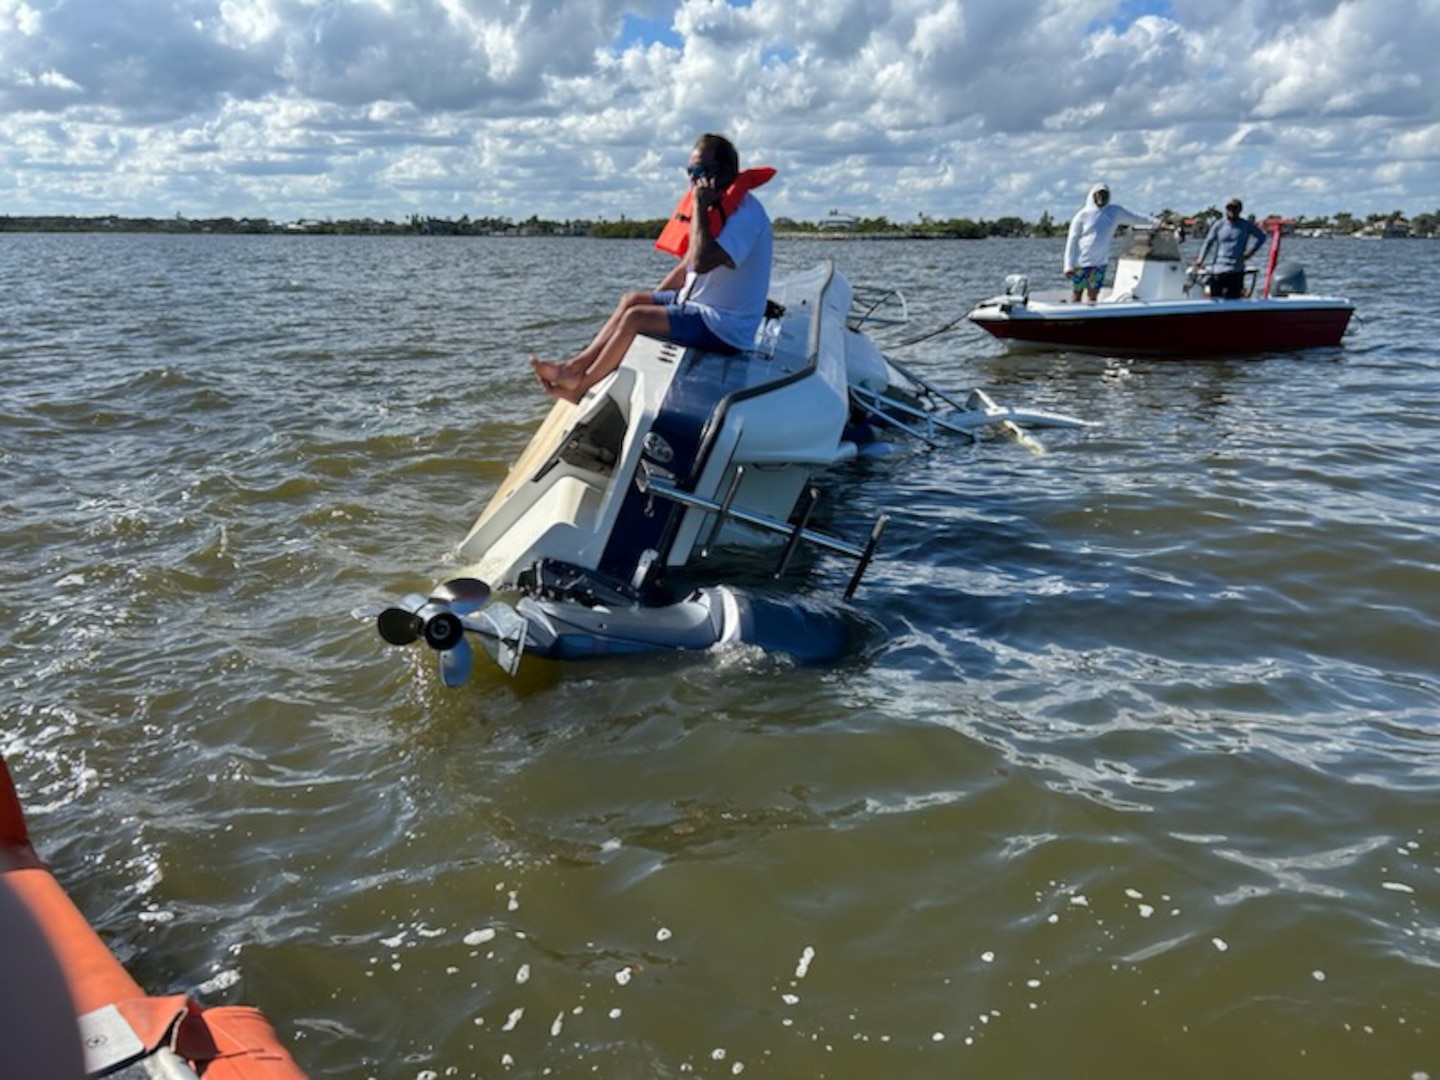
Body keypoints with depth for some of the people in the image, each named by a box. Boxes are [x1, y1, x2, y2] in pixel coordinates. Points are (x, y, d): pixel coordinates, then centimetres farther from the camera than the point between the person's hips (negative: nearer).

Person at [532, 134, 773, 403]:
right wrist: (653, 300, 16)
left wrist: (700, 207, -26)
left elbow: (703, 262, -35)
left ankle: (579, 386, -4)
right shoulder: (720, 207, 12)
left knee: (635, 318, -18)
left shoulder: (746, 213, -21)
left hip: (724, 328, -11)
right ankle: (576, 365, 9)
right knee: (632, 300, 12)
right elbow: (687, 266, 19)